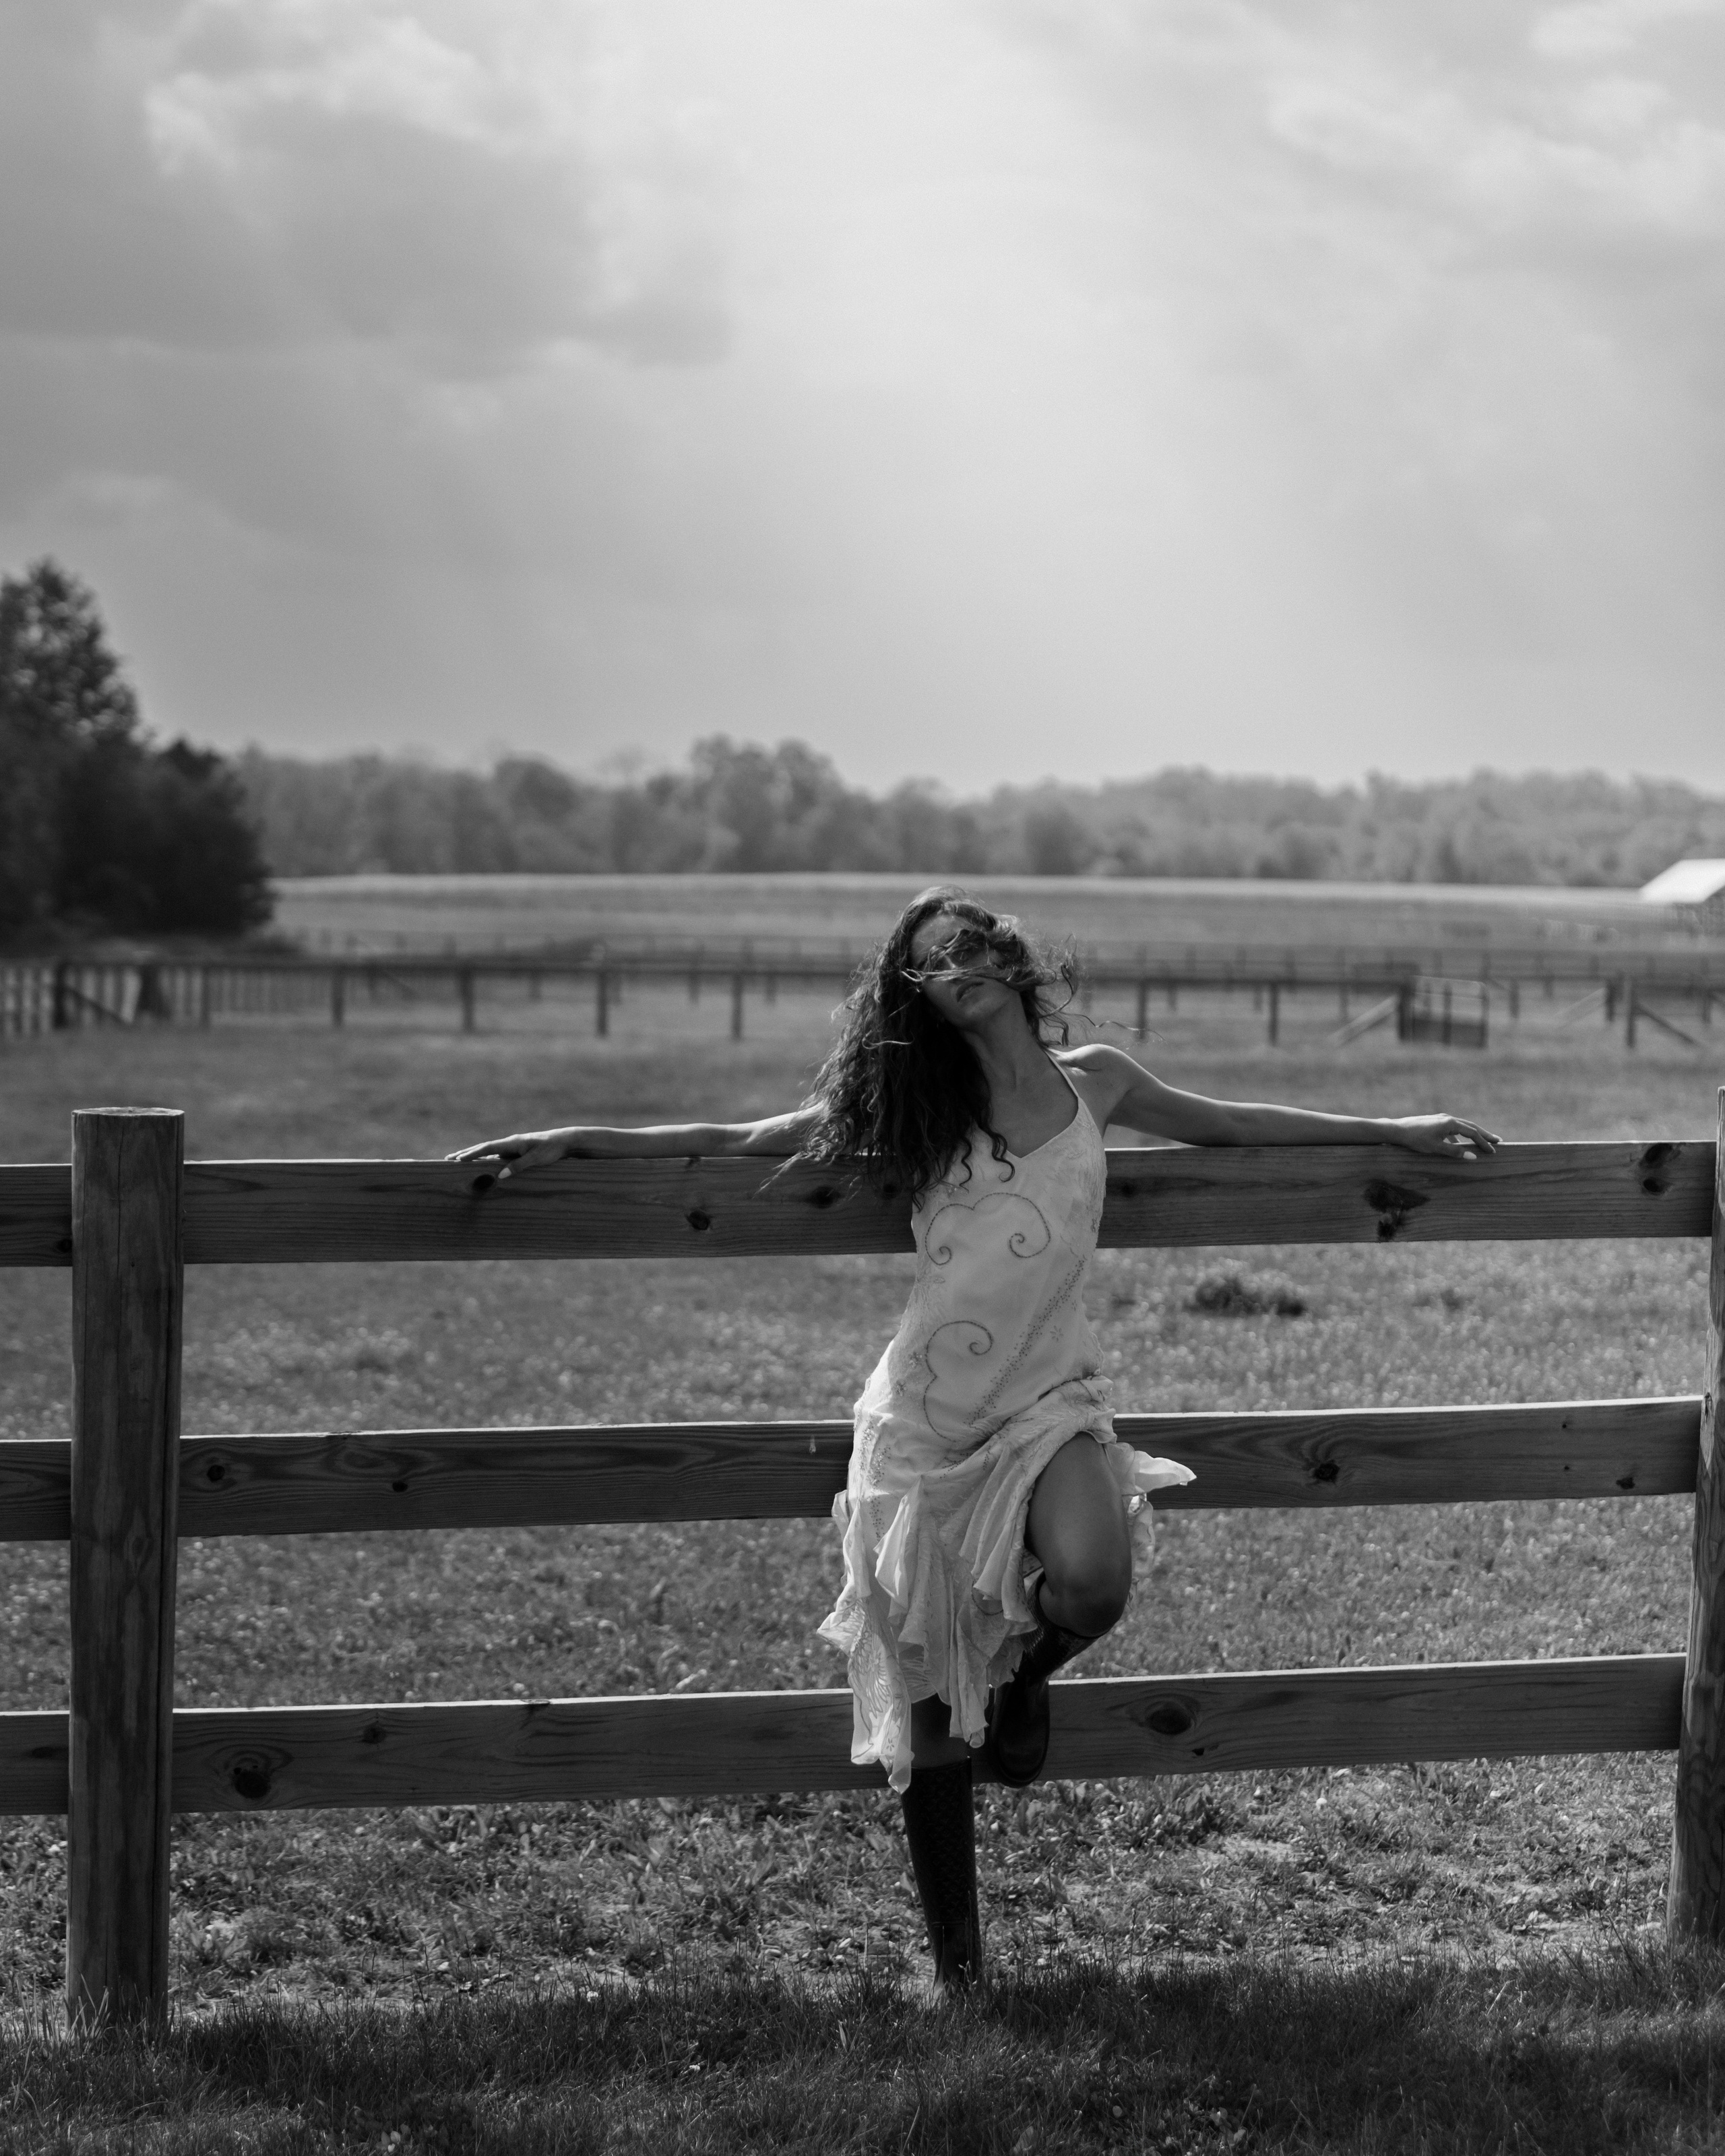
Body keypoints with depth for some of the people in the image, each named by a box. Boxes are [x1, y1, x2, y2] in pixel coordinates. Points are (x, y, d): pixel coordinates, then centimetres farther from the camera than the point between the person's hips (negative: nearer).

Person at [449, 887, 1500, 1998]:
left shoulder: (1094, 1081, 6)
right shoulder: (922, 1109, 2)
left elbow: (1225, 1123, 22)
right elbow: (736, 1140, 4)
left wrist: (1393, 1130, 27)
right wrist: (569, 1144, -1)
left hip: (1051, 1396, 0)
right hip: (927, 1417, 0)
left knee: (1092, 1580, -32)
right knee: (932, 1721, 1)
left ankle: (1023, 1678, 5)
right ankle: (957, 1966, 18)